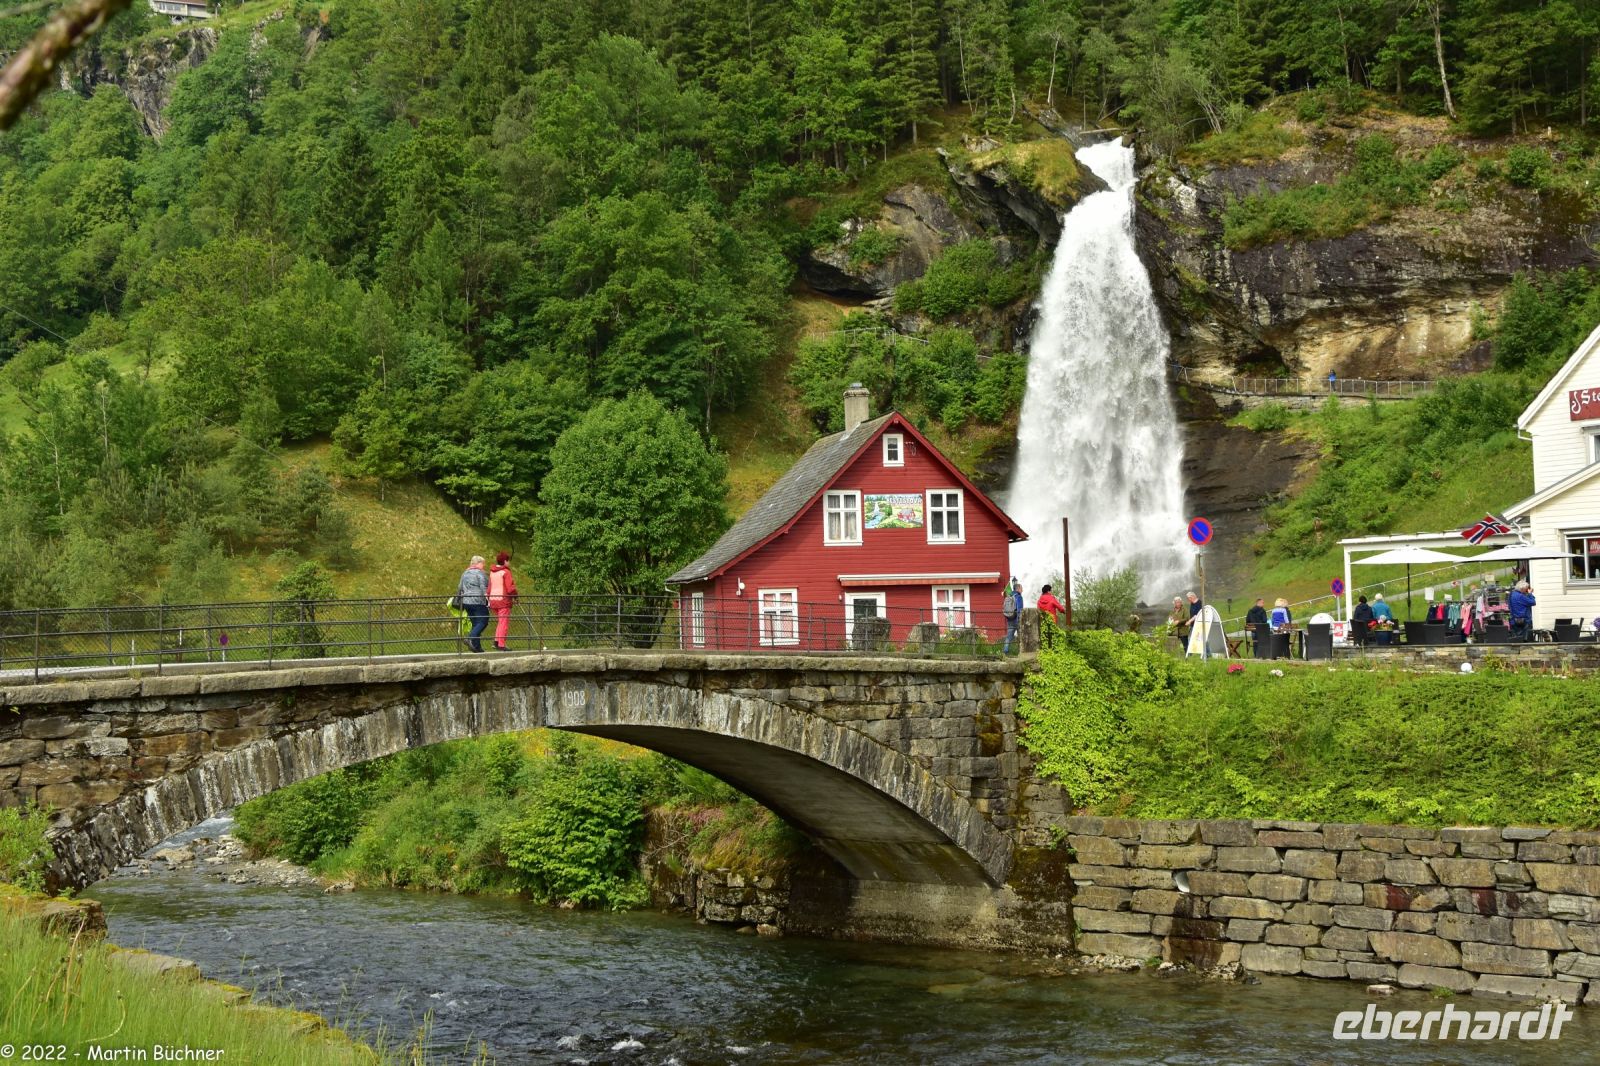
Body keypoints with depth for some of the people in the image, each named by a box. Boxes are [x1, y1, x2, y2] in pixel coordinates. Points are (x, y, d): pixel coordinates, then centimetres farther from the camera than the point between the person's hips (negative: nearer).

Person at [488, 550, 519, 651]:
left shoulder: (492, 572, 12)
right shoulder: (506, 572, -11)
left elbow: (489, 588, 14)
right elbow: (510, 589, -16)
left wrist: (489, 600, 19)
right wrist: (516, 597, -1)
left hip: (493, 601, 7)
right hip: (503, 601, -7)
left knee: (499, 622, 18)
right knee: (504, 623, -3)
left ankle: (496, 641, 9)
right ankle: (501, 645, -5)